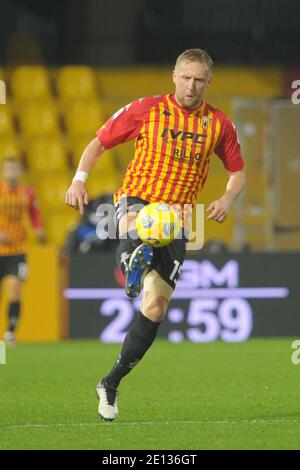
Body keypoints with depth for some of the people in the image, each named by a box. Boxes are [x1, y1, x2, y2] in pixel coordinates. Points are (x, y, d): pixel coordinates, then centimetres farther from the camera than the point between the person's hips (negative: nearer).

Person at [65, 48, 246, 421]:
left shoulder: (218, 124, 6)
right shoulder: (146, 110, 1)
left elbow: (237, 171, 18)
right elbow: (99, 142, 7)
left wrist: (227, 199, -4)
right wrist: (80, 178, -10)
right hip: (137, 199, -2)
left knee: (156, 307, -4)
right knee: (138, 226, -42)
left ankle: (111, 384, 8)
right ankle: (134, 262, -76)